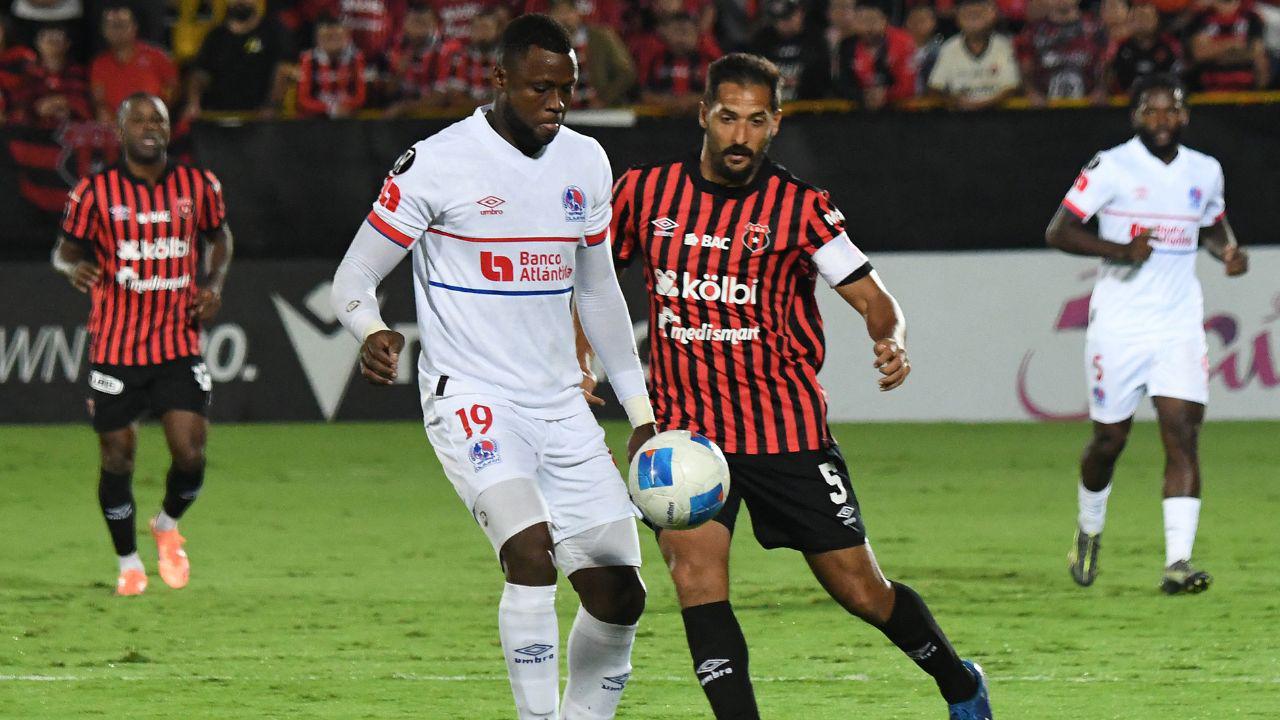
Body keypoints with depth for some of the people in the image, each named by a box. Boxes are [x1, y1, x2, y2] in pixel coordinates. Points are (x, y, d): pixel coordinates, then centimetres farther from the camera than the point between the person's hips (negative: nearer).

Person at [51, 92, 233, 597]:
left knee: (190, 453, -9)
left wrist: (215, 282, 3)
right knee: (118, 457, 3)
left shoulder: (198, 186, 4)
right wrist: (73, 268, -19)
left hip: (179, 346, 1)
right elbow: (65, 249, 5)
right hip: (115, 346, -1)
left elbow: (219, 237, 20)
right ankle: (129, 564, 22)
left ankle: (168, 527, 24)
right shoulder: (96, 192, -3)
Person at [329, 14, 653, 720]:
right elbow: (352, 278, -5)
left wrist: (641, 412, 20)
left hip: (561, 404, 6)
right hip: (470, 397, -6)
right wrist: (372, 334, -28)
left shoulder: (586, 163, 9)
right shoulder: (436, 165, -9)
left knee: (618, 595, 1)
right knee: (531, 549, -29)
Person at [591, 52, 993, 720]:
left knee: (860, 590, 5)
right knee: (696, 573, -20)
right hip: (685, 430, 2)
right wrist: (578, 359, 4)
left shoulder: (800, 207, -7)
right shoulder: (645, 190, 1)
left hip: (788, 430, -2)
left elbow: (873, 300, -6)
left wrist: (891, 341, -28)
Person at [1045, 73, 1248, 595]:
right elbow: (1058, 232, -8)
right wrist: (1120, 251, -21)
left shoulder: (1204, 172, 8)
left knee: (1183, 435, -12)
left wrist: (1228, 251, 4)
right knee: (1109, 440, 7)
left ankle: (1178, 562, -18)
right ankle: (1089, 529, 36)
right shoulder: (1112, 167, -6)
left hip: (1179, 326, 3)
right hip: (1118, 326, -3)